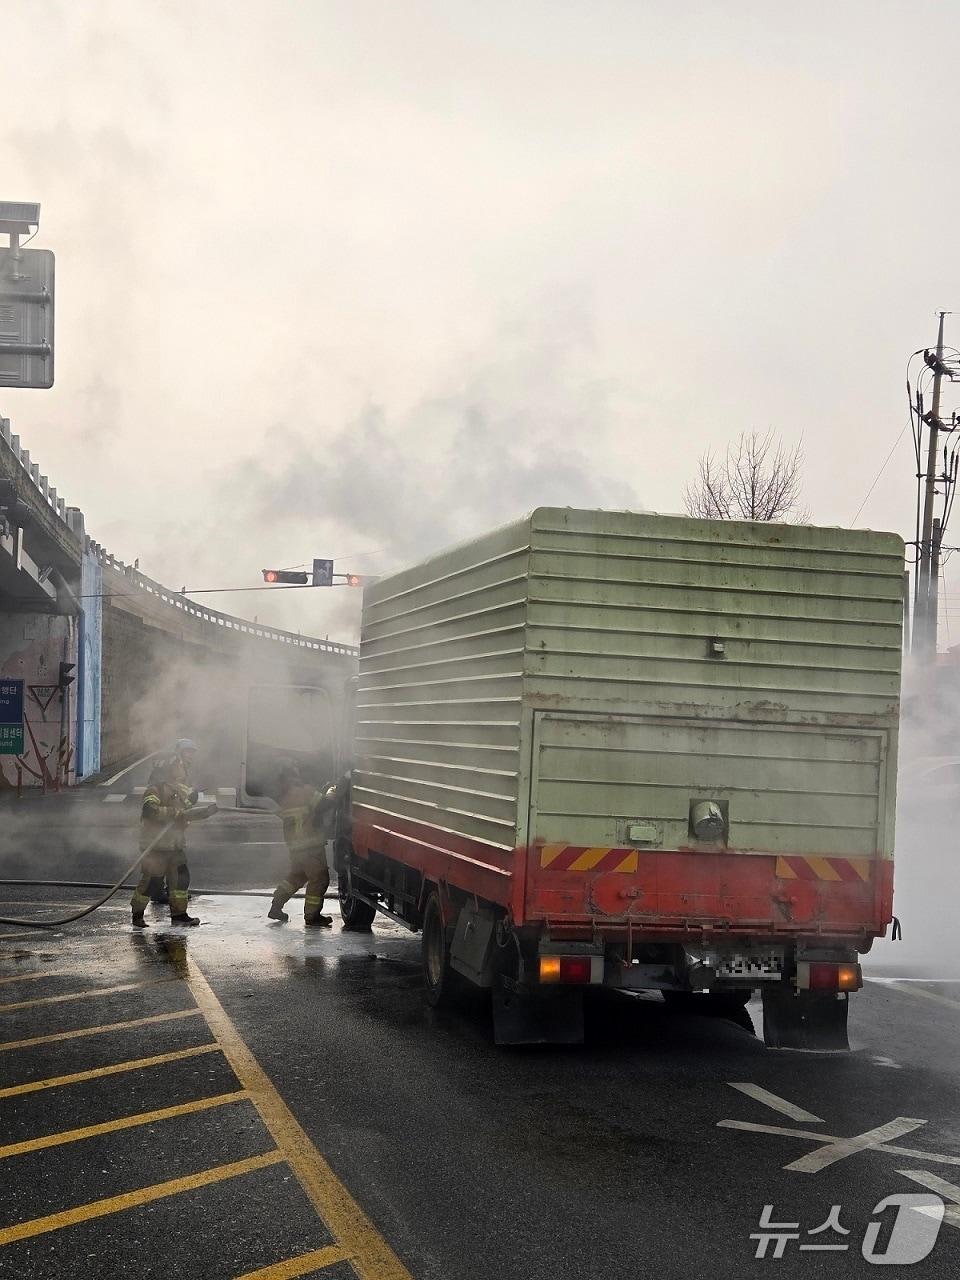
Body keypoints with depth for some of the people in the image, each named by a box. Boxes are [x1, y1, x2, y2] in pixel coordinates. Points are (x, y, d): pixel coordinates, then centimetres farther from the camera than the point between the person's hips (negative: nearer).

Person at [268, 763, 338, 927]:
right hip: (311, 844, -8)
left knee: (296, 875, 25)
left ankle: (276, 907, 24)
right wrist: (331, 794, 2)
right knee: (319, 879, 2)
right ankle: (312, 916, 4)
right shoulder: (305, 792, -13)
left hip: (294, 845, 8)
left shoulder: (283, 798, 11)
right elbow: (324, 804, -18)